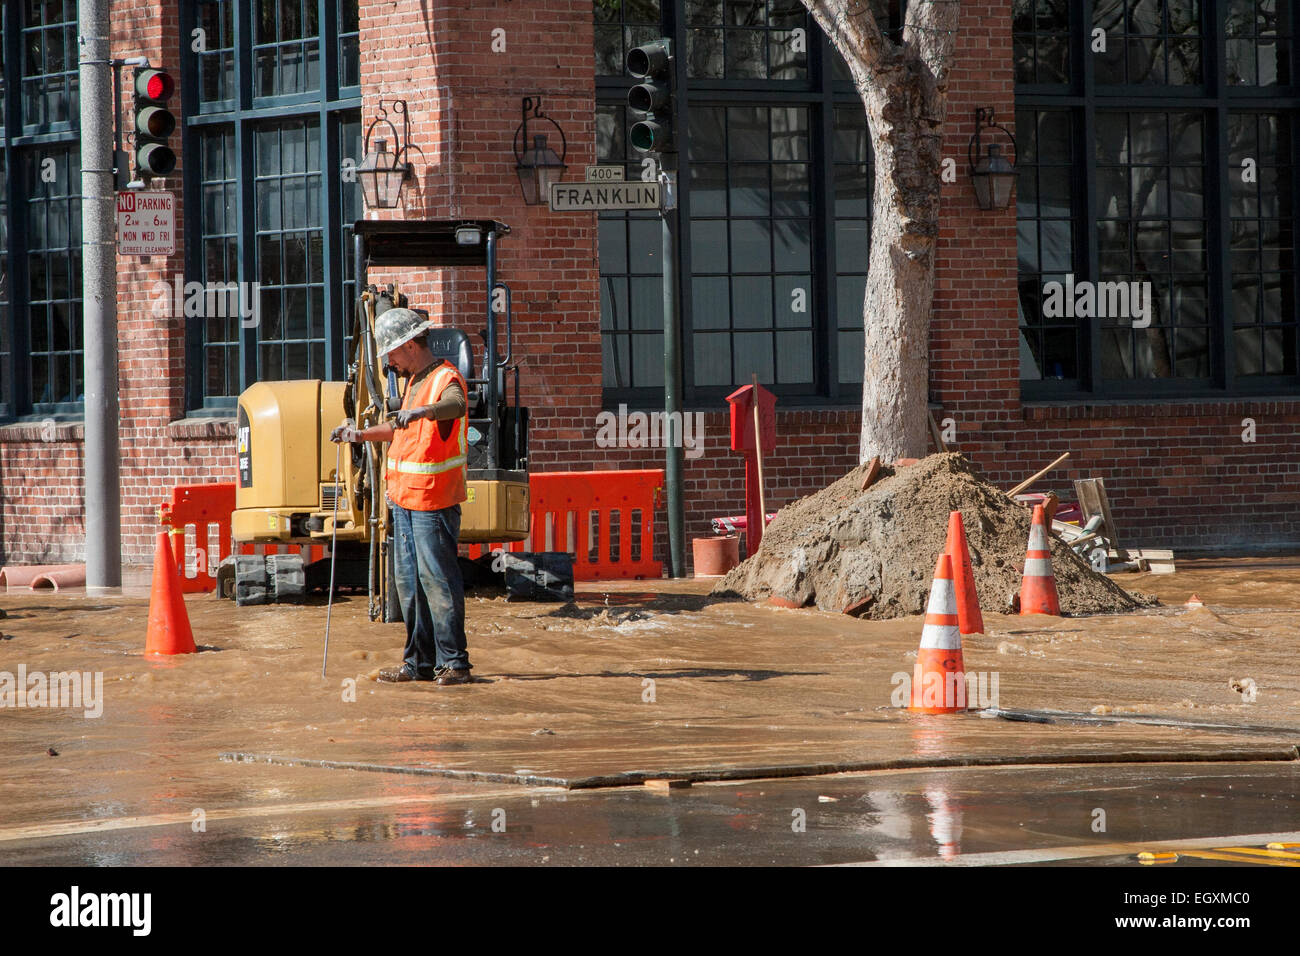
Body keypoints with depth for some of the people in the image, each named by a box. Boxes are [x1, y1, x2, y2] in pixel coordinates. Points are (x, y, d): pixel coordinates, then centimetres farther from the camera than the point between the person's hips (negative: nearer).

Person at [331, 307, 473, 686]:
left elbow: (457, 405, -37)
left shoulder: (446, 379, -13)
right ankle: (419, 662, 16)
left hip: (433, 502, -9)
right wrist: (361, 434, 28)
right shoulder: (414, 381, 18)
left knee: (437, 580, -9)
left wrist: (422, 411, -55)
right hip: (404, 498, 10)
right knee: (409, 583, 10)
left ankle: (453, 662, -6)